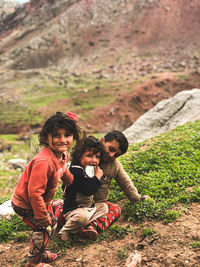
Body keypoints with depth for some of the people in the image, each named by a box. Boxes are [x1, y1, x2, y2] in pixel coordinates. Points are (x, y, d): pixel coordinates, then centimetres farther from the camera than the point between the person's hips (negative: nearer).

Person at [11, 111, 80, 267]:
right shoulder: (43, 163, -39)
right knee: (43, 228, -1)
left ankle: (40, 252, 45)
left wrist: (72, 182, 35)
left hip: (41, 200, 9)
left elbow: (64, 172, 17)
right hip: (25, 204, -9)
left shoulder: (64, 155, -8)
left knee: (52, 224, 20)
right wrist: (41, 216, -25)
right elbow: (34, 193, -36)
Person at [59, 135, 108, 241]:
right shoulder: (76, 171, -23)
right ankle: (65, 232, -11)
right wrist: (98, 176, -19)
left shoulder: (90, 169, 8)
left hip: (89, 207, 10)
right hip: (73, 210, -10)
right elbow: (88, 190, -31)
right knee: (82, 216, -36)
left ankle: (88, 226, -6)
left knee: (104, 207, 14)